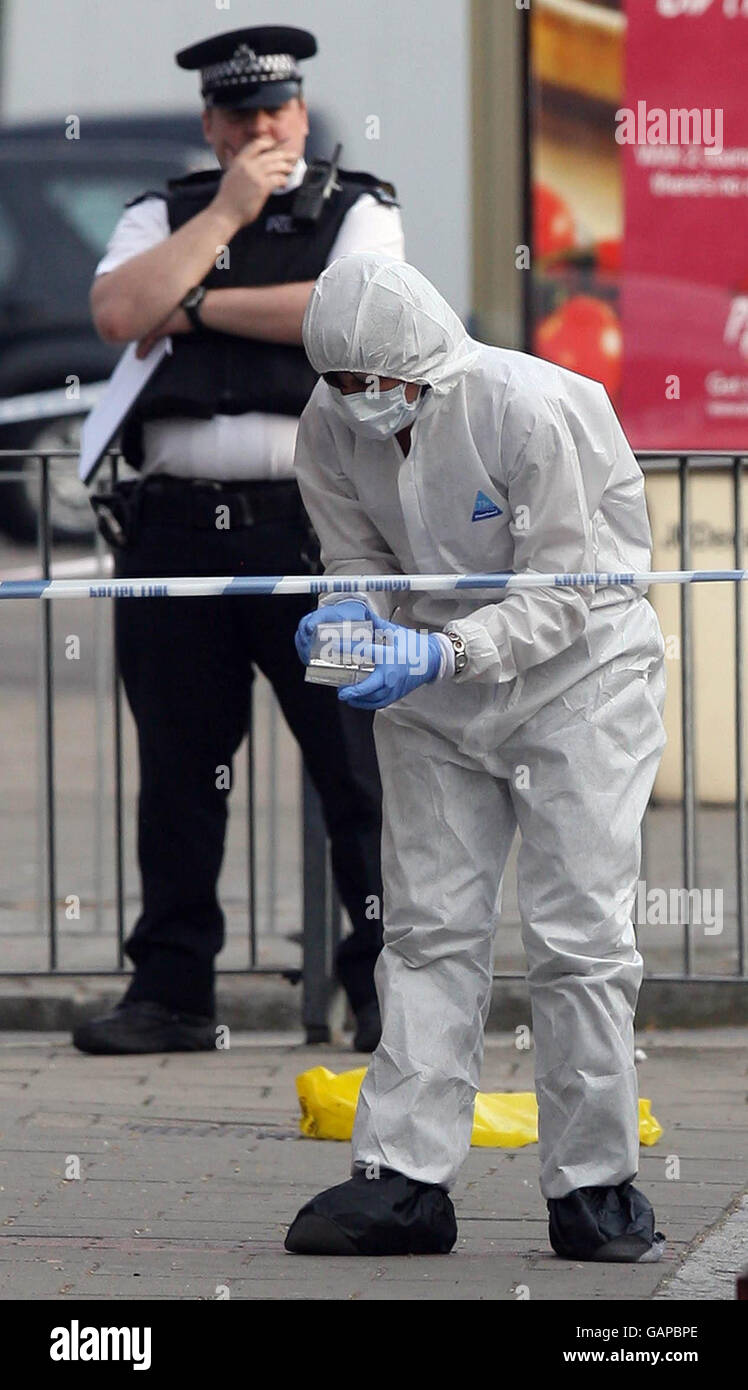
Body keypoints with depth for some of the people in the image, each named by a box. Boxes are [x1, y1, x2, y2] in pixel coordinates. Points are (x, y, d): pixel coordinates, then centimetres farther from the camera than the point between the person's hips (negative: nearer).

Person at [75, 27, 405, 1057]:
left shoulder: (358, 210, 9)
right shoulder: (163, 218, 16)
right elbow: (118, 313, -4)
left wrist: (197, 306, -3)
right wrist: (227, 212, -3)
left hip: (312, 525, -3)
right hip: (175, 526, 3)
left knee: (358, 765, -3)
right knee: (179, 771, 6)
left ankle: (390, 989, 3)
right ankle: (171, 991, 12)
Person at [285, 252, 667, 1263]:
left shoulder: (534, 410, -25)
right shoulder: (331, 427, -9)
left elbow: (563, 592, -22)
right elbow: (358, 559, 2)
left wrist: (443, 652, -34)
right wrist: (350, 618, -21)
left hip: (577, 665, -5)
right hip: (433, 682, 5)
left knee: (579, 933, -7)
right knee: (428, 926, 1)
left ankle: (594, 1184, 0)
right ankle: (403, 1174, 1)